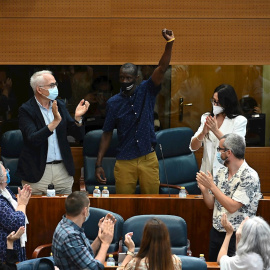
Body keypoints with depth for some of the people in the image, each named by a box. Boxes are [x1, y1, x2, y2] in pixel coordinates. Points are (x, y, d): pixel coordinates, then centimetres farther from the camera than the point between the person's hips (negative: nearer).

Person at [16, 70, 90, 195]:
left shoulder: (60, 105, 9)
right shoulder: (26, 110, -8)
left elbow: (78, 135, 8)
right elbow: (33, 139, -21)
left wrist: (77, 117, -11)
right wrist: (55, 121, -28)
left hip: (63, 170, 5)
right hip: (37, 173, -5)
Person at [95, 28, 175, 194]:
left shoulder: (146, 91, 1)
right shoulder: (113, 102, 2)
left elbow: (162, 69, -12)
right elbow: (107, 134, 5)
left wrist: (170, 43, -28)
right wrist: (99, 164, 0)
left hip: (148, 159, 0)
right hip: (124, 162, 0)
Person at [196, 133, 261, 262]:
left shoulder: (249, 176, -15)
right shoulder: (222, 172, 7)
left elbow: (232, 207, -20)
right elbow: (211, 205, 12)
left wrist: (211, 185, -18)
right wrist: (204, 189, -8)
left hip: (237, 236, -7)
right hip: (216, 232, 7)